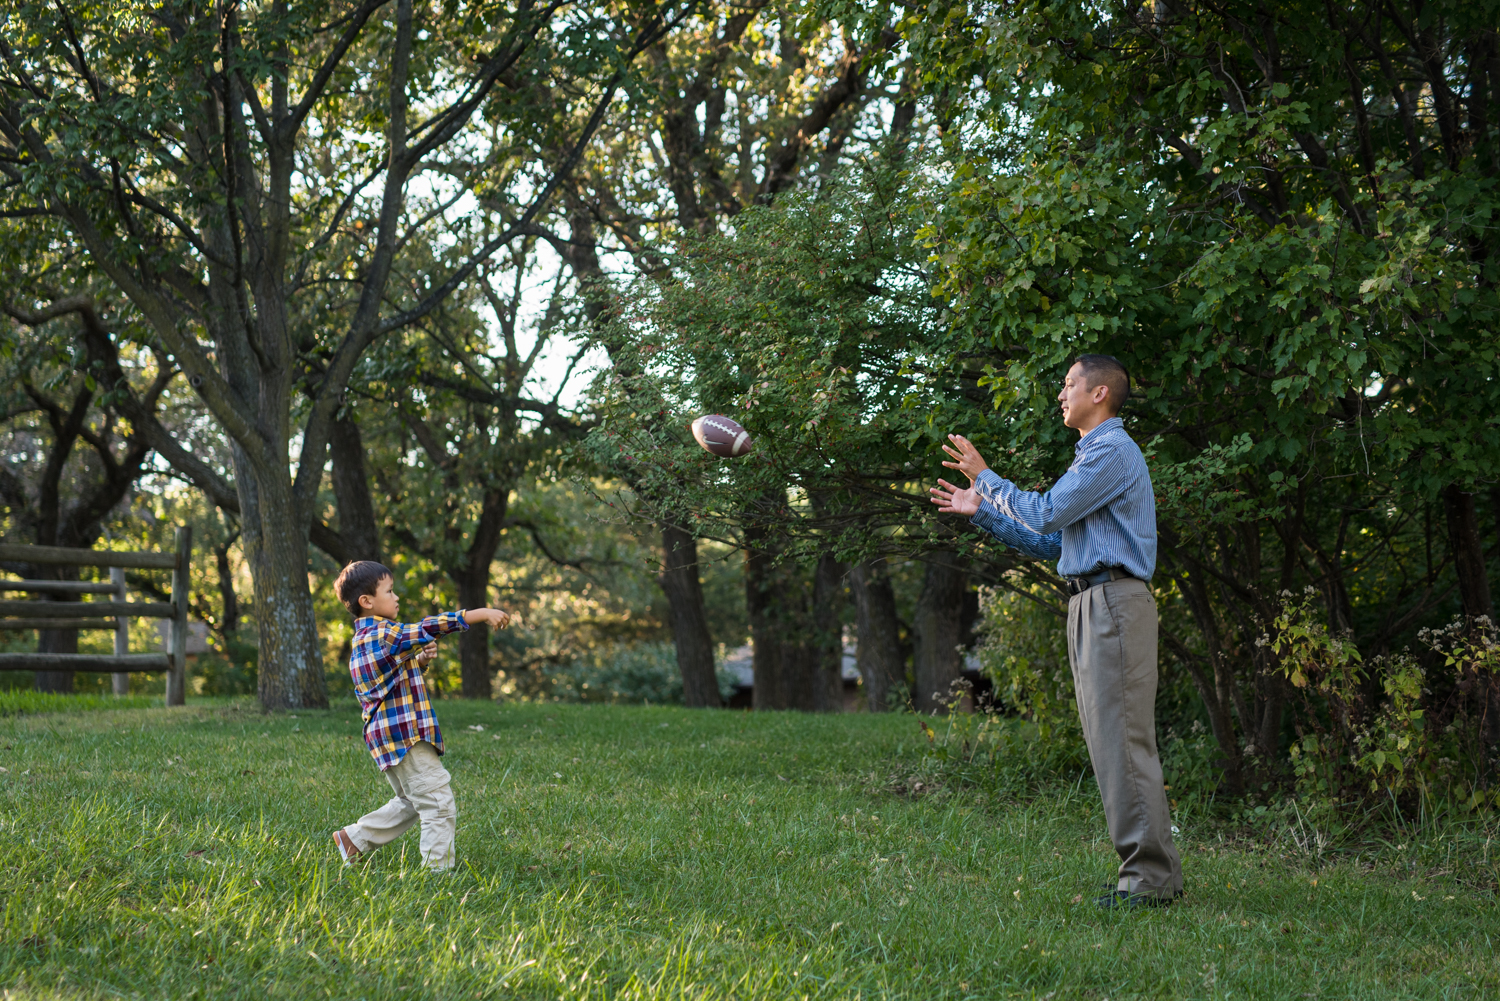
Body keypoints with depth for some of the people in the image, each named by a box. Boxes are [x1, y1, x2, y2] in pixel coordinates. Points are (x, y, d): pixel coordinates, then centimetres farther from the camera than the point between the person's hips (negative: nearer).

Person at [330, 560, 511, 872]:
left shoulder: (365, 638, 13)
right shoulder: (384, 635, -17)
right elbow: (431, 627, -21)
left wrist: (418, 659, 4)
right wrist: (482, 613, -18)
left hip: (388, 735, 10)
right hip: (405, 734, -10)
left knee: (411, 802, 24)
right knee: (438, 804, -7)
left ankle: (354, 838, 29)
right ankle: (438, 868, -7)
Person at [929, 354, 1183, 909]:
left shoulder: (1113, 451, -9)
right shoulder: (1094, 454, 25)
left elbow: (1046, 514, -14)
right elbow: (1050, 542, 26)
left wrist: (986, 478, -2)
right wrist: (980, 510, 23)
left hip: (1114, 602, -11)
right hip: (1090, 605, 11)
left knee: (1122, 737, -12)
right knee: (1109, 739, 9)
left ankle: (1150, 875, -11)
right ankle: (1149, 866, 12)